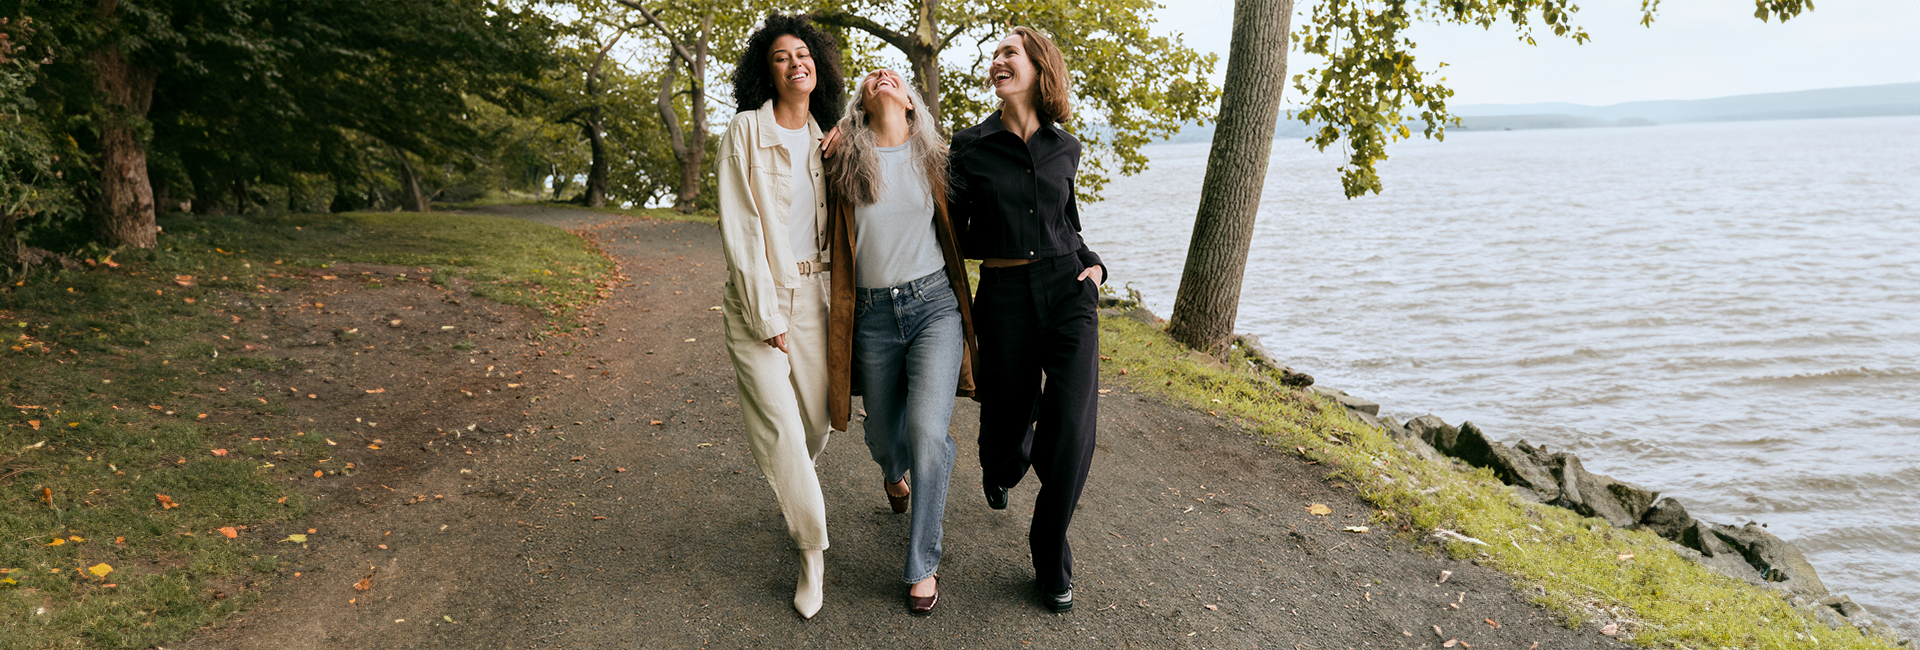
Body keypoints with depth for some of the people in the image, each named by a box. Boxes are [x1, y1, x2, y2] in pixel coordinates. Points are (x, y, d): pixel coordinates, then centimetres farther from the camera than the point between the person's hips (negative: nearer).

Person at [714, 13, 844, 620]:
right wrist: (766, 315, -13)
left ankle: (796, 501, 38)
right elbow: (739, 229, -10)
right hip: (759, 295, -4)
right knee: (779, 428, -9)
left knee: (816, 421, 7)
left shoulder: (826, 139, 9)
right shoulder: (746, 132, -6)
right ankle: (812, 547, 7)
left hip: (814, 293, 4)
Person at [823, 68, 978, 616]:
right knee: (885, 436, 14)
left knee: (927, 432, -17)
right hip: (873, 314, 1)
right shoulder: (843, 157, -1)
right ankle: (893, 471, 55)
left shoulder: (931, 155, 4)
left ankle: (923, 564, 0)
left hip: (934, 305, -1)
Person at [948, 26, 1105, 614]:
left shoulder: (1064, 149, 8)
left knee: (1072, 428, -13)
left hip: (1067, 287, 1)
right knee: (1008, 423, 7)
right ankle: (1001, 467, 48)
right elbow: (957, 234, 7)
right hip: (1004, 296, -1)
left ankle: (1050, 550, 9)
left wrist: (1093, 264, 9)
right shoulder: (971, 146, 0)